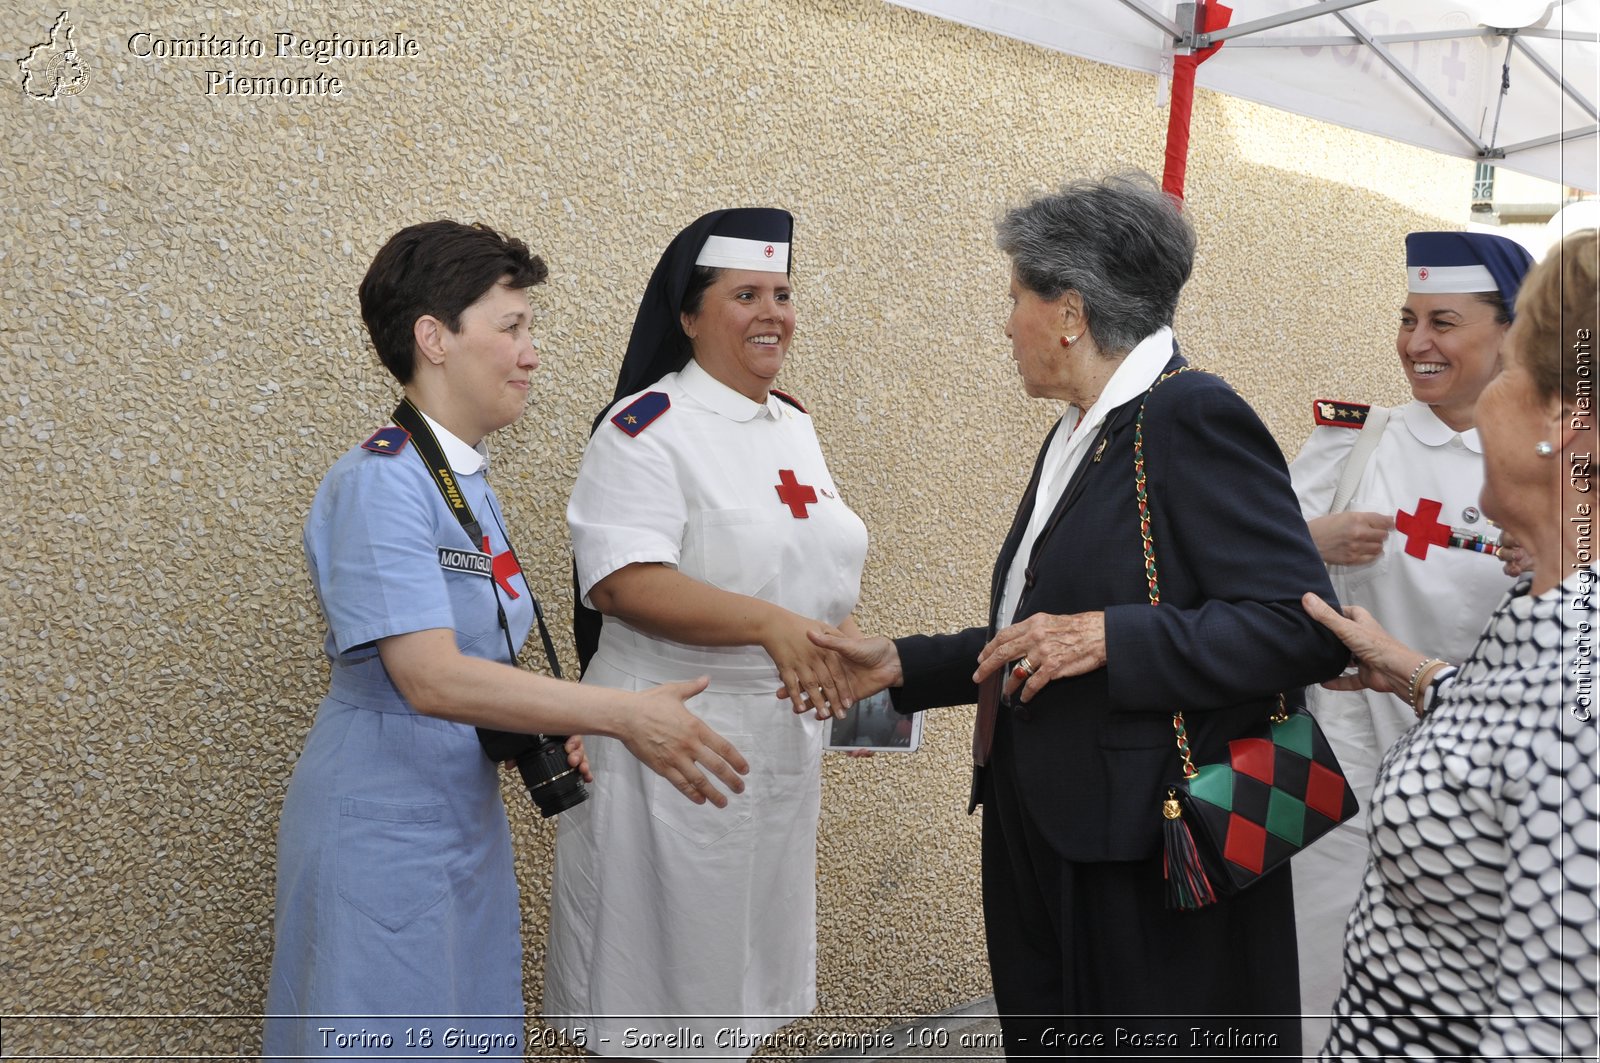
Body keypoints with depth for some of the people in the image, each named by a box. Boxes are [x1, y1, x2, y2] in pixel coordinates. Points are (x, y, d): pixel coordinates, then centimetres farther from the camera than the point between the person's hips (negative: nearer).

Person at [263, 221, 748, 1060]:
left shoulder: (470, 482, 7)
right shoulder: (380, 483, -19)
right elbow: (432, 679, -27)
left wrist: (546, 732, -1)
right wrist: (623, 715, -29)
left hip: (467, 820, 8)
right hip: (384, 832, -8)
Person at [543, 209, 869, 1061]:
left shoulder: (795, 425, 10)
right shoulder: (646, 427, -13)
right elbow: (622, 581, -24)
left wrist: (843, 642, -1)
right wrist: (770, 624, -33)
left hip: (784, 733, 7)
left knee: (751, 948, 20)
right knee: (660, 982, 6)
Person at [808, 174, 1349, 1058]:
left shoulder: (1193, 418, -15)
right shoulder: (1076, 436, 14)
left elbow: (1304, 629, -21)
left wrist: (1109, 638, -24)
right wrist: (903, 666, 13)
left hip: (1148, 867, -8)